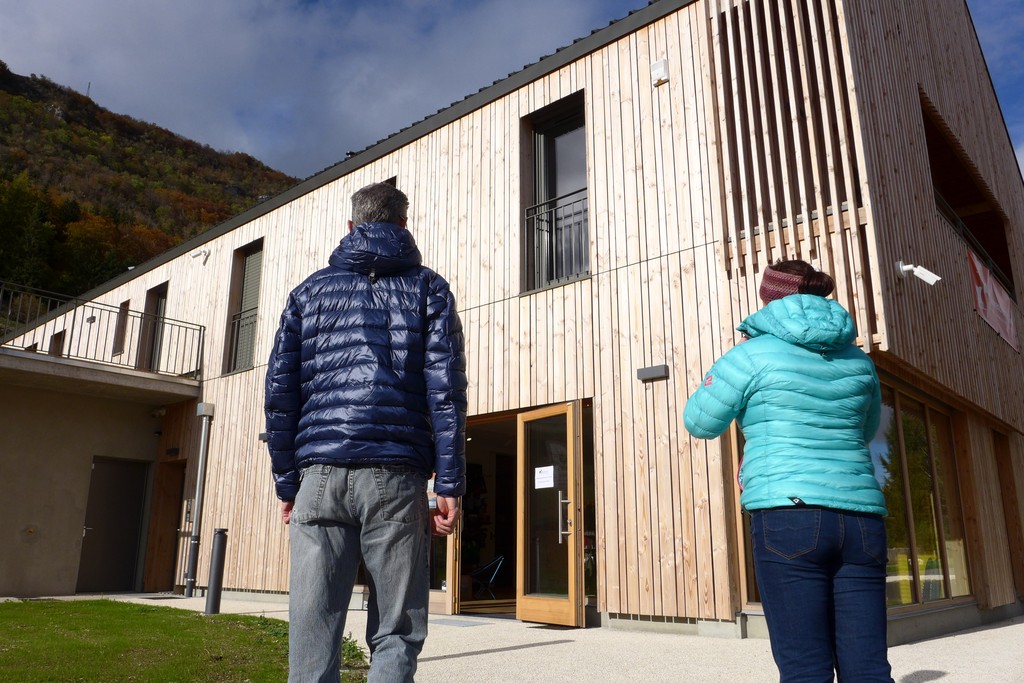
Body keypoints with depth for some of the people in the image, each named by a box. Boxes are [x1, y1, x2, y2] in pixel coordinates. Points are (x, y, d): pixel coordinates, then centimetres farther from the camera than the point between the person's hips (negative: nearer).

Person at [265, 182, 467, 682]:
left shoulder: (311, 290, 17)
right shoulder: (428, 288, 11)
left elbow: (280, 392, 10)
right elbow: (445, 389, 0)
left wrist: (286, 483, 13)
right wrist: (449, 485, -2)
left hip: (320, 476, 2)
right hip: (395, 476, -1)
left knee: (312, 637, 3)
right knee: (395, 637, 5)